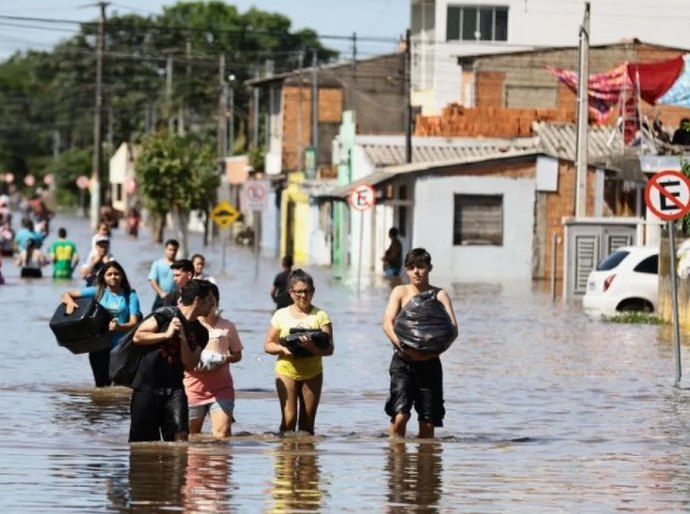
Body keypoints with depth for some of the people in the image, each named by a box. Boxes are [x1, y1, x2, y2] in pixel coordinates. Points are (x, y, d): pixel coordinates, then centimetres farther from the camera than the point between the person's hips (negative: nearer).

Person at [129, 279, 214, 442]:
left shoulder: (201, 333, 9)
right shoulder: (166, 315, -4)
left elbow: (190, 366, 1)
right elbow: (137, 336, -7)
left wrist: (183, 339, -11)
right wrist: (166, 335, -16)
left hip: (173, 388, 3)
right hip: (146, 387, -3)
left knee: (180, 435, -18)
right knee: (140, 441, 2)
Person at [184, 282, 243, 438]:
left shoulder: (227, 326, 8)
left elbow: (237, 354, 15)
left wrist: (225, 359, -8)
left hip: (221, 389, 0)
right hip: (193, 388, 0)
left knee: (222, 433, -14)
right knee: (191, 436, 5)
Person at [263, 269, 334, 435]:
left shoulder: (320, 316, 2)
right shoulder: (281, 315, 5)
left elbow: (329, 349, -6)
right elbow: (268, 345, 6)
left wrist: (314, 348, -27)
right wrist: (282, 348, -16)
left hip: (312, 373, 1)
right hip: (287, 370, -1)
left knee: (307, 423, 3)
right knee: (289, 419, -12)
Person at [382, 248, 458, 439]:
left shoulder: (440, 295, 6)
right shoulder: (400, 292, 6)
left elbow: (453, 330, -5)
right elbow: (388, 323, -7)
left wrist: (435, 350, -24)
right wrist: (402, 345, -26)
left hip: (430, 362, 1)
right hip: (403, 361, -1)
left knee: (428, 423, 3)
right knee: (400, 415, -17)